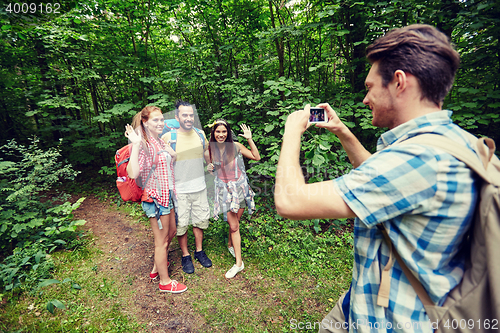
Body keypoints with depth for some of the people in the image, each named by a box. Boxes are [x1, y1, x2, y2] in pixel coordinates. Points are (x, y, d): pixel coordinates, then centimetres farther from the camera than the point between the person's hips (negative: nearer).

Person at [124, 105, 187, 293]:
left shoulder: (160, 141, 7)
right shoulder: (143, 145, -19)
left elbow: (174, 157, 23)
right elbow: (132, 173, -34)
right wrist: (136, 145, -35)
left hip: (167, 195, 9)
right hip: (154, 197, -9)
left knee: (171, 232, 23)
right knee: (161, 241, 6)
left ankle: (157, 267, 45)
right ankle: (164, 282, 27)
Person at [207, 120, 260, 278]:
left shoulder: (236, 146, -6)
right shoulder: (211, 150, -2)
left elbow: (256, 157, -5)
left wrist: (249, 139, -11)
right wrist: (209, 168, -10)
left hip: (240, 187, 0)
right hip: (225, 189, 0)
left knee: (235, 222, 12)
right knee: (234, 226, -1)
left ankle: (231, 244, 43)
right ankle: (239, 263, 11)